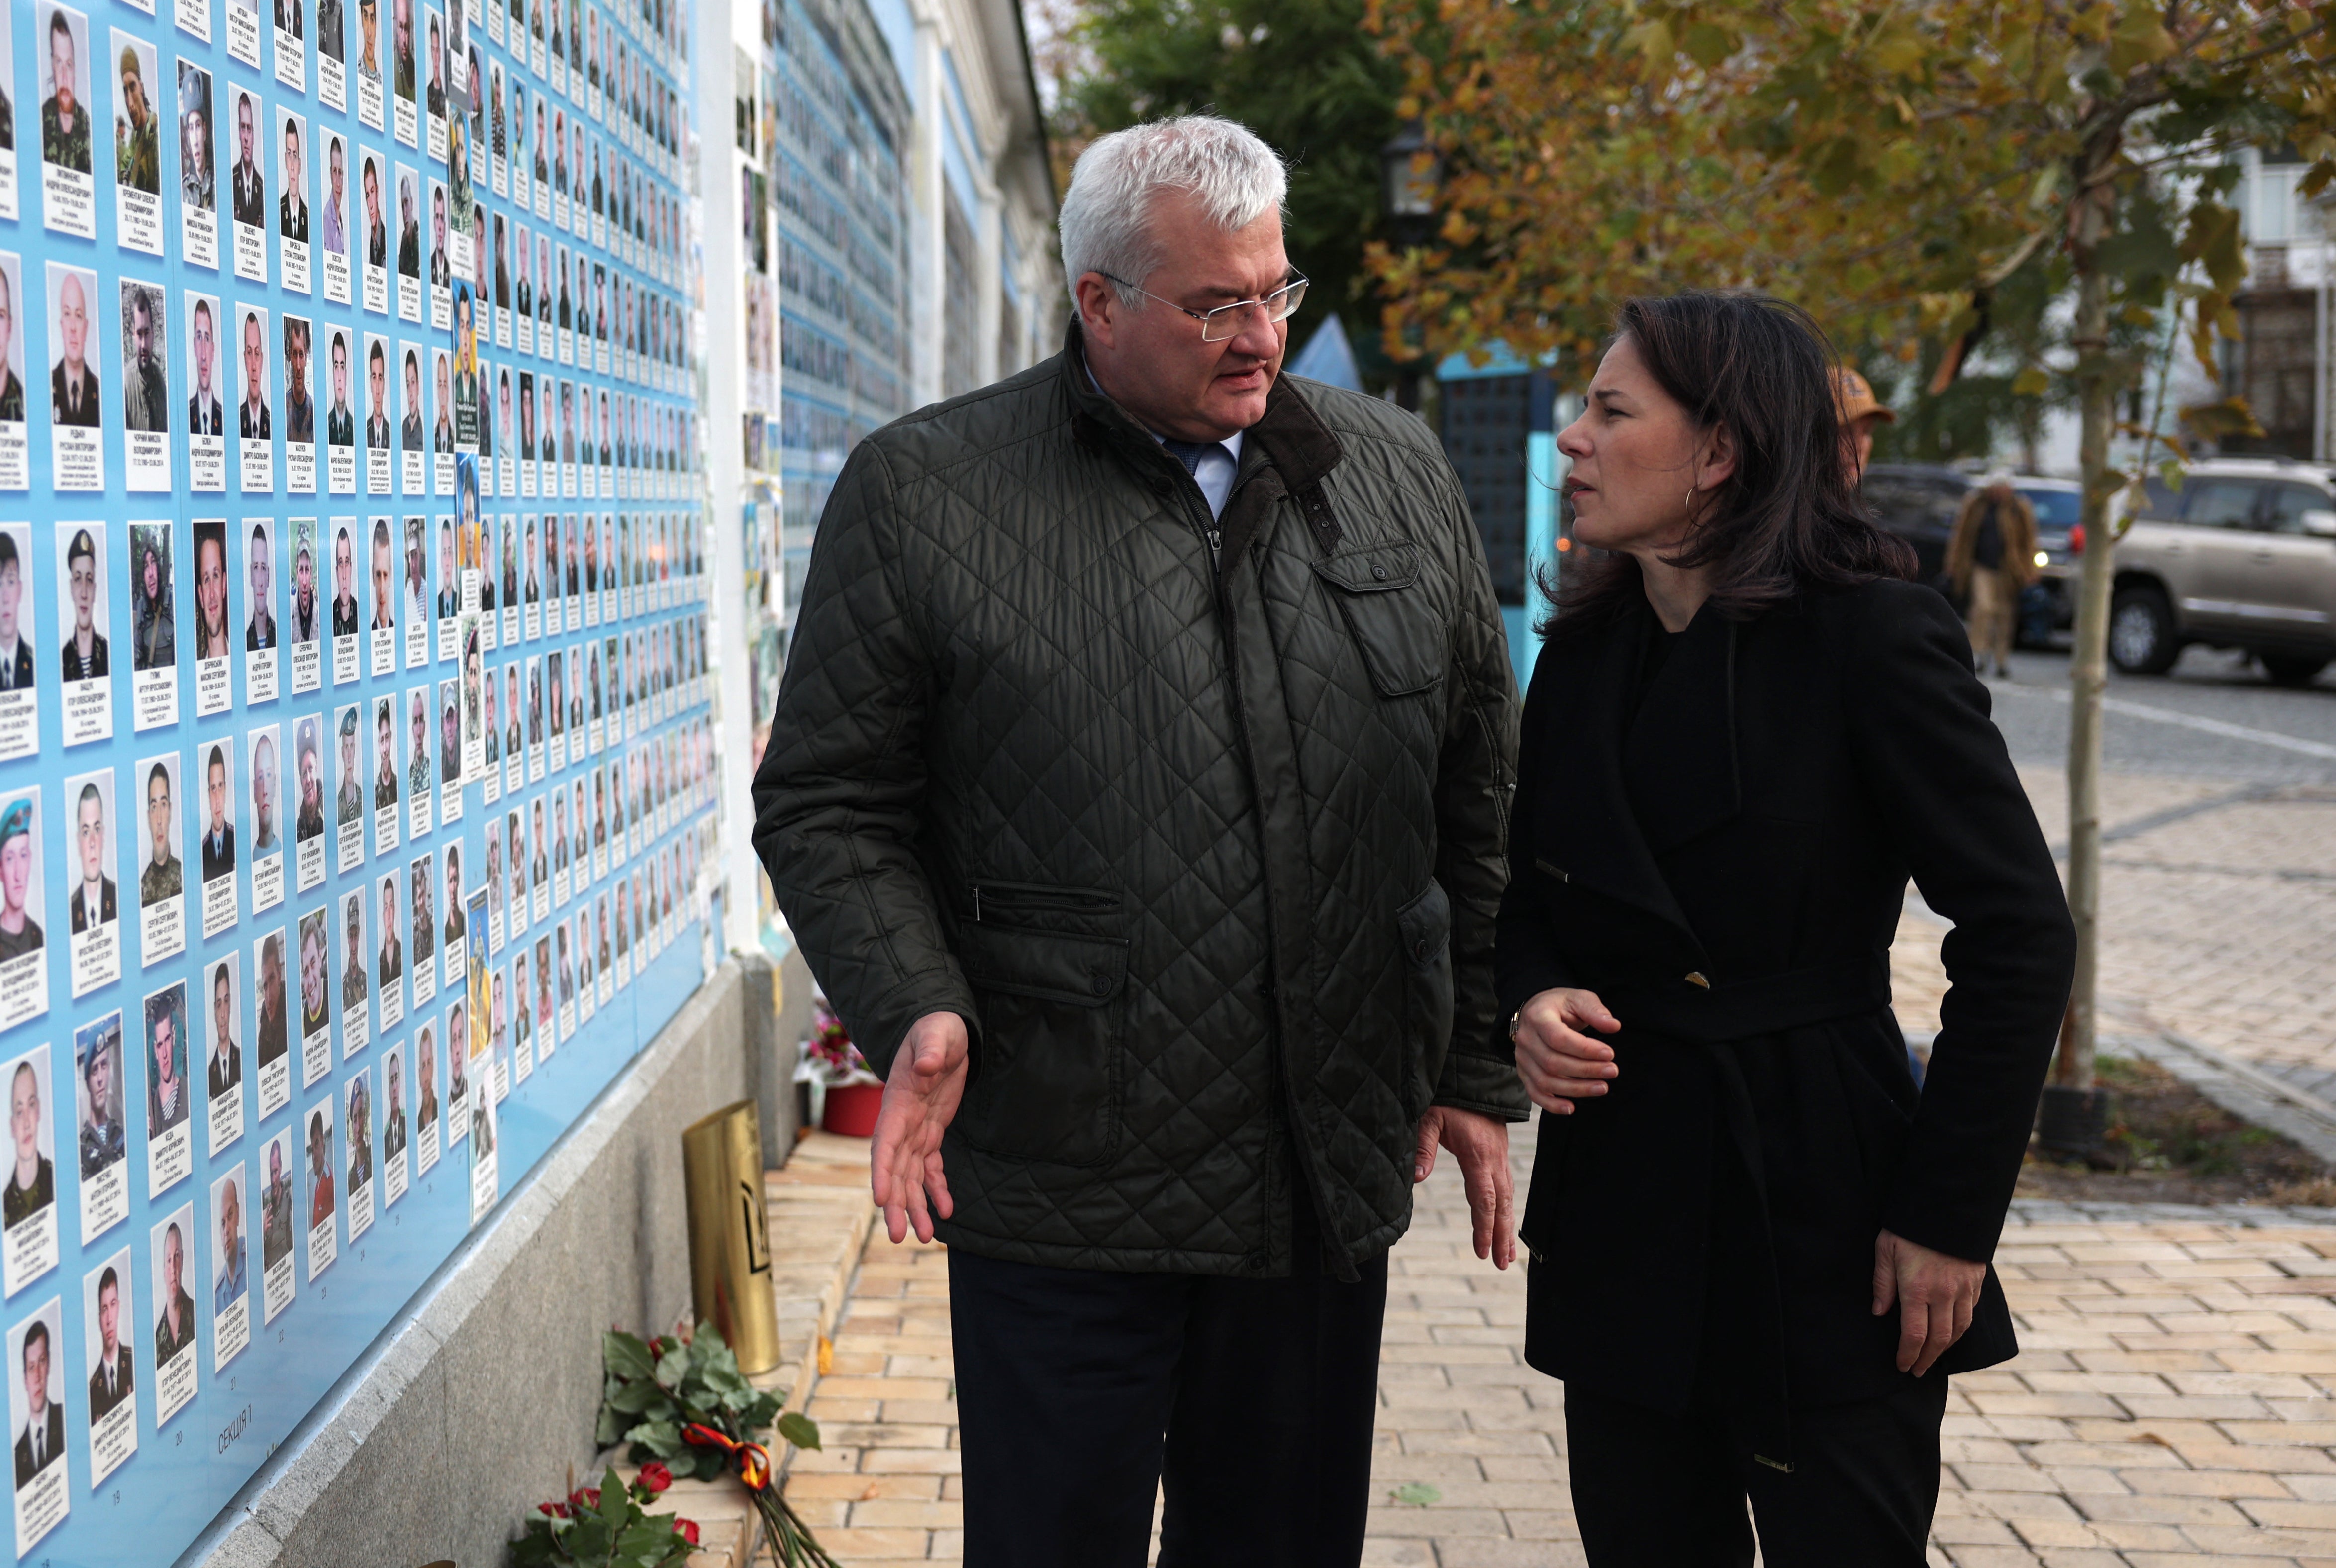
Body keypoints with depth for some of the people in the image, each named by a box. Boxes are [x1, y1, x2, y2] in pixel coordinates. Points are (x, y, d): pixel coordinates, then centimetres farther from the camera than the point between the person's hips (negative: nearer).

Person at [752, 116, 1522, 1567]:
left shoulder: (1400, 476, 8)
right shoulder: (922, 495, -3)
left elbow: (1483, 802, 12)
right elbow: (828, 806, -1)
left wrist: (1481, 1073, 10)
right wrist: (913, 1009, -17)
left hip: (1332, 1170, 4)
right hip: (1061, 1186, -3)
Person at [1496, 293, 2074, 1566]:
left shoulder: (1871, 636, -12)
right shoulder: (1585, 649, 6)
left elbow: (2020, 934, -12)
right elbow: (1532, 894, 16)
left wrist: (1951, 1212, -12)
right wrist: (1534, 999, -7)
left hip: (1821, 1216, -5)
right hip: (1622, 1210, 6)